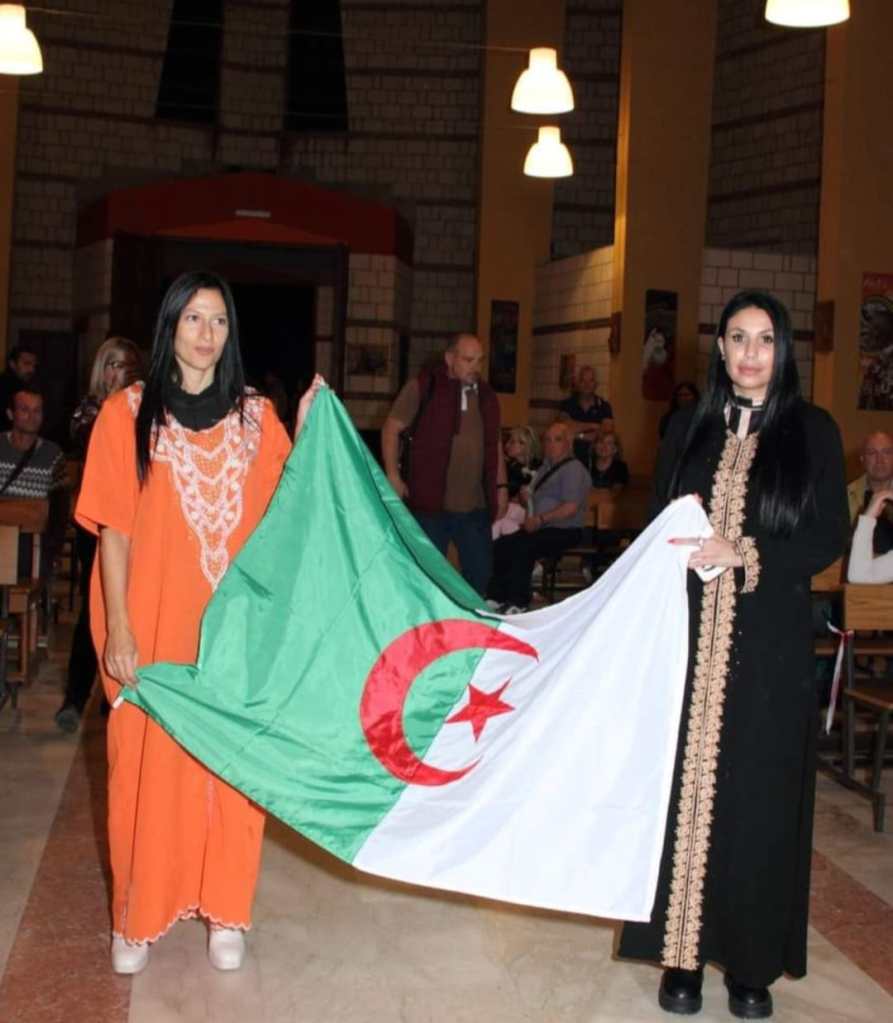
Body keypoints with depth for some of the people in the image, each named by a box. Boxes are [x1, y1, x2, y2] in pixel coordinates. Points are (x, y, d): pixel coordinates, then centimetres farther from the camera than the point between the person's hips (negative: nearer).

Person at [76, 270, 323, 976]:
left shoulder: (255, 415, 8)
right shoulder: (128, 413, 1)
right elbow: (114, 527, -3)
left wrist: (306, 427, -7)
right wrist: (118, 626, -9)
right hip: (156, 622, -2)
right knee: (149, 761, 3)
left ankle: (225, 913, 21)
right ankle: (138, 917, 20)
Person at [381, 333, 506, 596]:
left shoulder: (485, 395, 12)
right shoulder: (423, 387, -3)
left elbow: (494, 444, 20)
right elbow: (391, 428, -2)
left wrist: (500, 486, 15)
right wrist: (393, 476, -9)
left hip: (476, 506, 5)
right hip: (431, 503, -5)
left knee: (480, 571, 9)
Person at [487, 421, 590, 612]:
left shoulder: (574, 469, -8)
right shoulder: (545, 467, 20)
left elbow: (571, 508, -19)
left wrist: (540, 520, -18)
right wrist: (527, 497, 8)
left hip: (564, 532, -8)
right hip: (541, 528, 8)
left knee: (523, 547, -29)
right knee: (501, 544, -11)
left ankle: (517, 602, -21)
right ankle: (497, 596, -10)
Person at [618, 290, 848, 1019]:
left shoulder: (813, 431, 1)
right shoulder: (689, 429, 9)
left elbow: (829, 538, -4)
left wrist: (743, 554, -17)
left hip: (769, 645, -2)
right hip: (689, 639, 2)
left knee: (756, 796, 3)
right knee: (686, 788, 3)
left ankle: (752, 962, 17)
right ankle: (684, 951, 15)